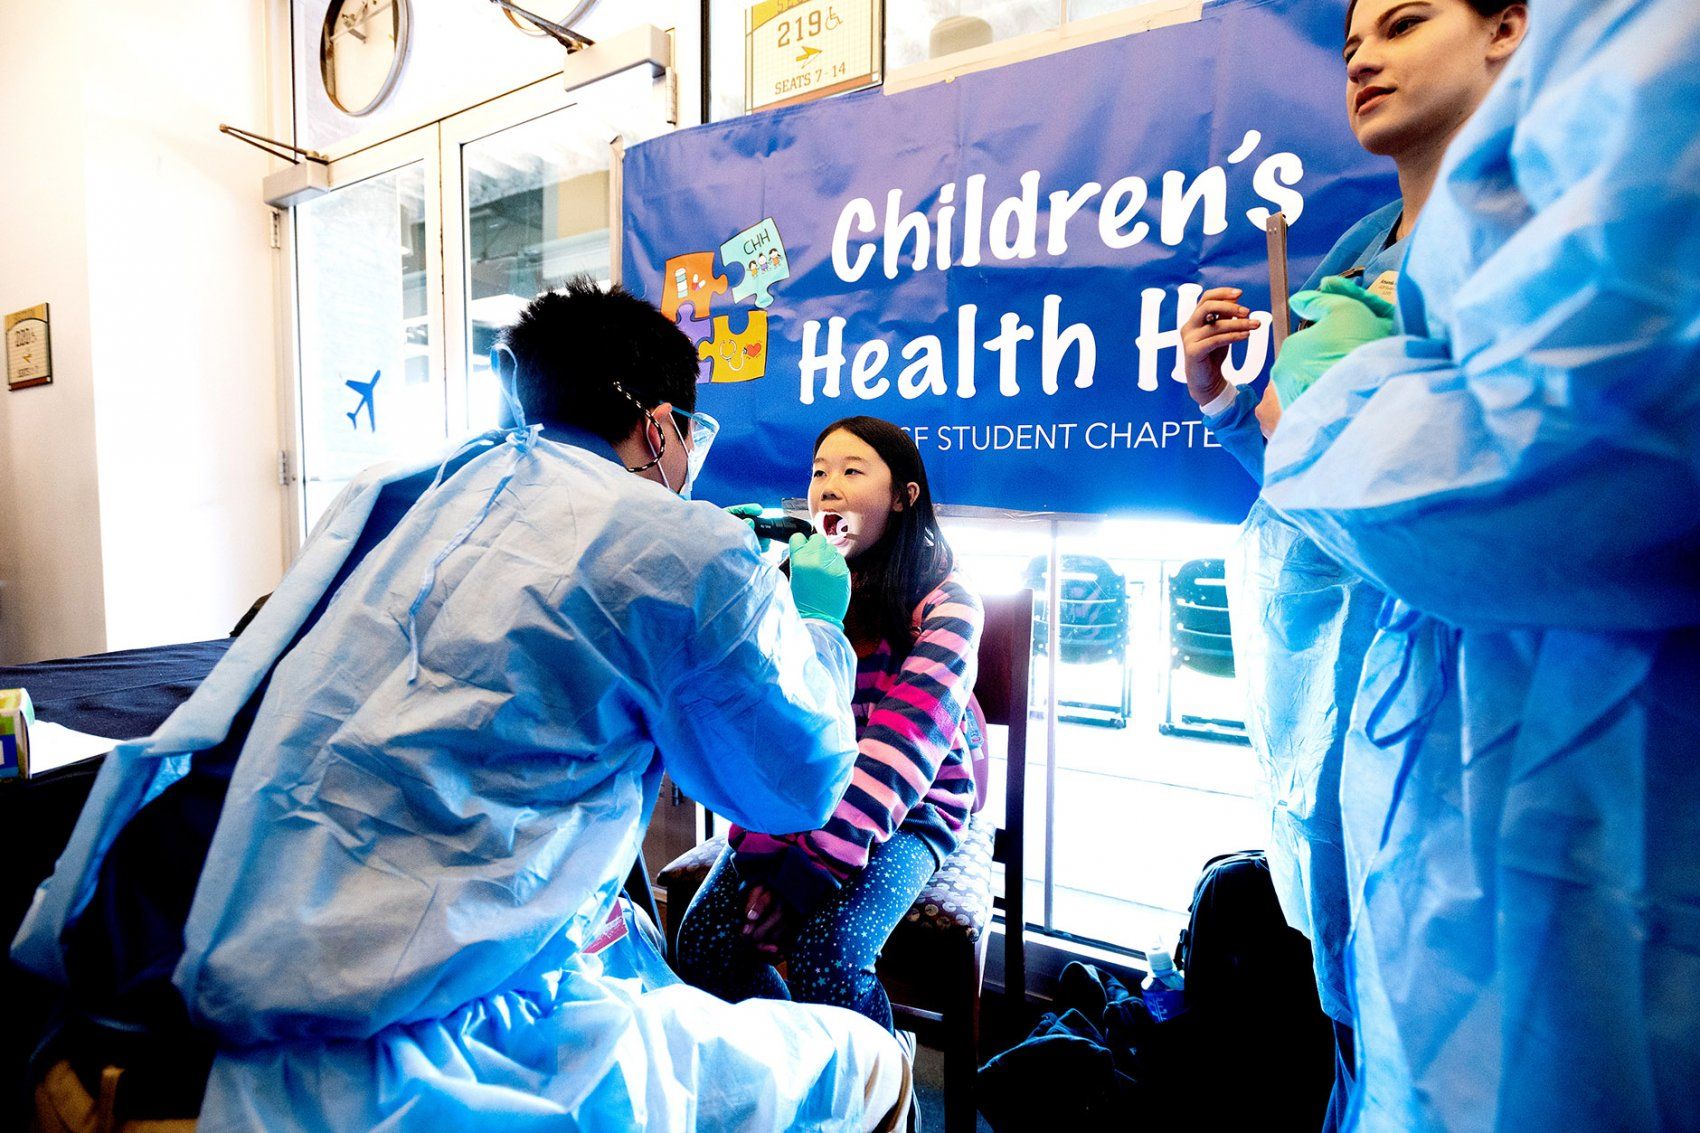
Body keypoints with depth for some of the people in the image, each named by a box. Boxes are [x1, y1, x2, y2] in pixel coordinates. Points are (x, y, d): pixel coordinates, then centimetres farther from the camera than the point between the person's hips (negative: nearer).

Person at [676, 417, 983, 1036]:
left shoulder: (945, 602, -12)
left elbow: (901, 748, -21)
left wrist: (807, 867, -26)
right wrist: (764, 852, -19)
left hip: (908, 808, -3)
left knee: (826, 954, -26)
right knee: (704, 941, -14)